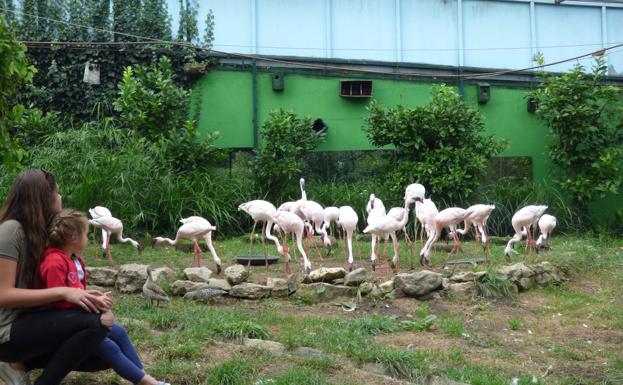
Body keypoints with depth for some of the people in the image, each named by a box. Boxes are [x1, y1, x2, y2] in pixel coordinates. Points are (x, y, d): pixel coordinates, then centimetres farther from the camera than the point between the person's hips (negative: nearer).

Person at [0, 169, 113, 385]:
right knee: (96, 322, -26)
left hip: (28, 322, 9)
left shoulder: (38, 232, 11)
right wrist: (63, 292, -26)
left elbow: (43, 288, 8)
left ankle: (20, 365, 8)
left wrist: (84, 296, -9)